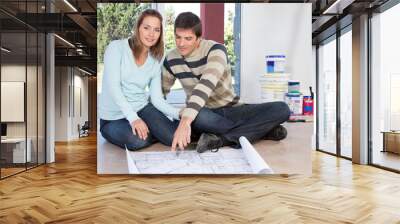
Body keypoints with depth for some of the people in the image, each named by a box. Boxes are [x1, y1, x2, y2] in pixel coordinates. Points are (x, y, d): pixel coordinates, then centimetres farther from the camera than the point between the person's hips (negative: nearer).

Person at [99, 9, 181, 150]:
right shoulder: (117, 47, -11)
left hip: (142, 107, 3)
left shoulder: (156, 60, 3)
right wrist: (133, 118, -32)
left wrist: (179, 113, -20)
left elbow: (157, 98, -2)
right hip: (114, 116, -3)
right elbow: (113, 86, -20)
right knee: (138, 141, -32)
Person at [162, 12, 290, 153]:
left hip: (231, 111, 0)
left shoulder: (215, 50, -17)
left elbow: (207, 84, -36)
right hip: (203, 114, 1)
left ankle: (219, 140, -31)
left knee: (282, 109, -22)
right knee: (197, 115, -39)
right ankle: (262, 129, -24)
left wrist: (185, 120, -49)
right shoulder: (171, 60, -3)